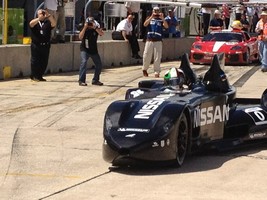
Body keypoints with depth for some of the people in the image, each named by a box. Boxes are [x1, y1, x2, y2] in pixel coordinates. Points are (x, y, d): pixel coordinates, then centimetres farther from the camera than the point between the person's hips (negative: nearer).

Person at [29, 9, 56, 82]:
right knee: (35, 61, -1)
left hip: (45, 46, 3)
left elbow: (54, 24, -9)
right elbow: (31, 23, -17)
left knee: (44, 62, 5)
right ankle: (34, 76, 6)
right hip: (36, 45, -3)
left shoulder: (48, 23, 11)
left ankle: (40, 76, 15)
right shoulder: (35, 22, 6)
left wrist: (49, 16, -22)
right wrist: (39, 18, -29)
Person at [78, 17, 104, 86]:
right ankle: (81, 81, -24)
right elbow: (80, 37, -25)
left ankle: (95, 80, 22)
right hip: (85, 50, -4)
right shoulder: (84, 29, -9)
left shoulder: (96, 28, -5)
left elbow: (102, 33, -24)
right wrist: (85, 28, -30)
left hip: (94, 50, 4)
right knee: (84, 62, -24)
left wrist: (95, 27, -34)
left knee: (99, 65, 5)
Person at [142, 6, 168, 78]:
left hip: (158, 41, -1)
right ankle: (144, 69, 22)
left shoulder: (161, 20, 8)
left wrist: (163, 18, -22)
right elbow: (145, 24, -10)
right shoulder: (149, 18, 10)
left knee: (157, 57, -4)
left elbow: (166, 26, -8)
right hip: (149, 40, 1)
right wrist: (151, 17, -20)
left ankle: (157, 72, 0)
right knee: (146, 56, 3)